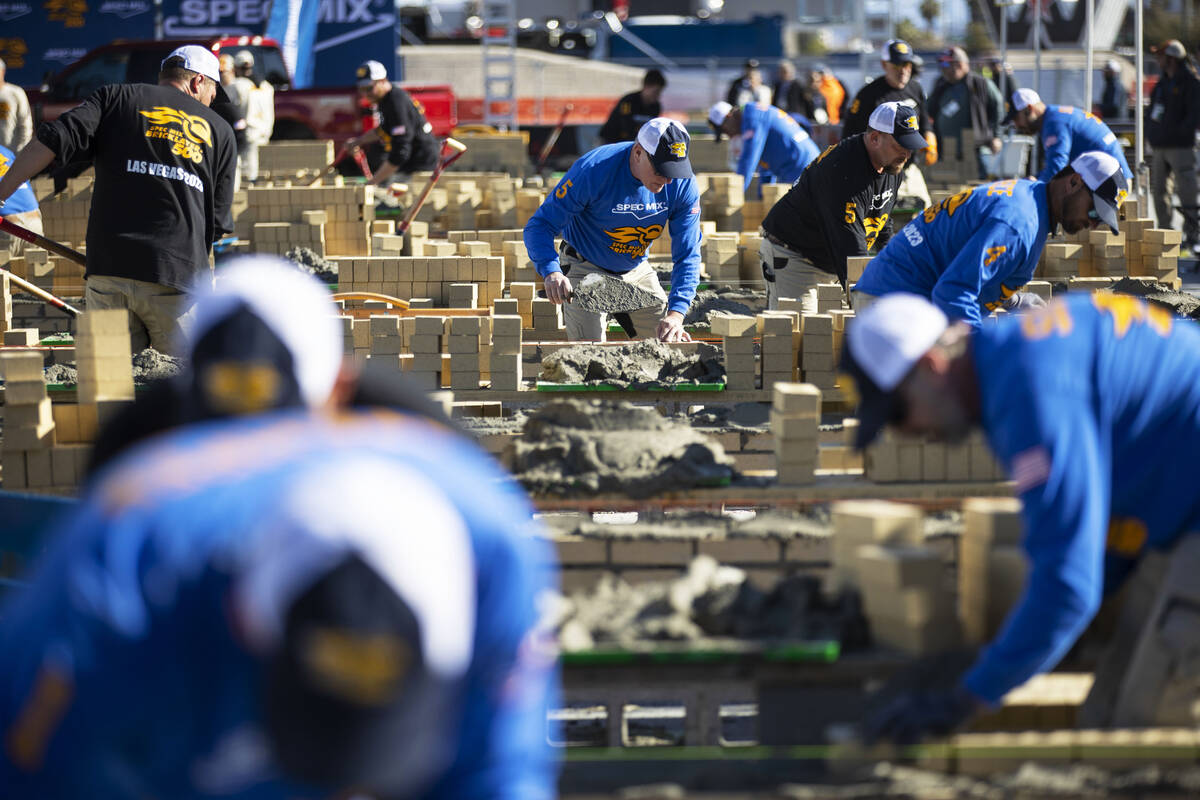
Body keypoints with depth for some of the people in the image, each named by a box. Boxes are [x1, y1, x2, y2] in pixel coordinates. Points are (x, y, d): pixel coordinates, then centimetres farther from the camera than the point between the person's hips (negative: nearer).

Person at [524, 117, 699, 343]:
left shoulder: (682, 185, -19)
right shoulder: (592, 171, -30)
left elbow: (687, 256, -16)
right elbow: (539, 226, -26)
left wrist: (676, 314, -31)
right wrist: (551, 272, -46)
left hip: (637, 271, 4)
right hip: (586, 270, -4)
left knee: (671, 341, 3)